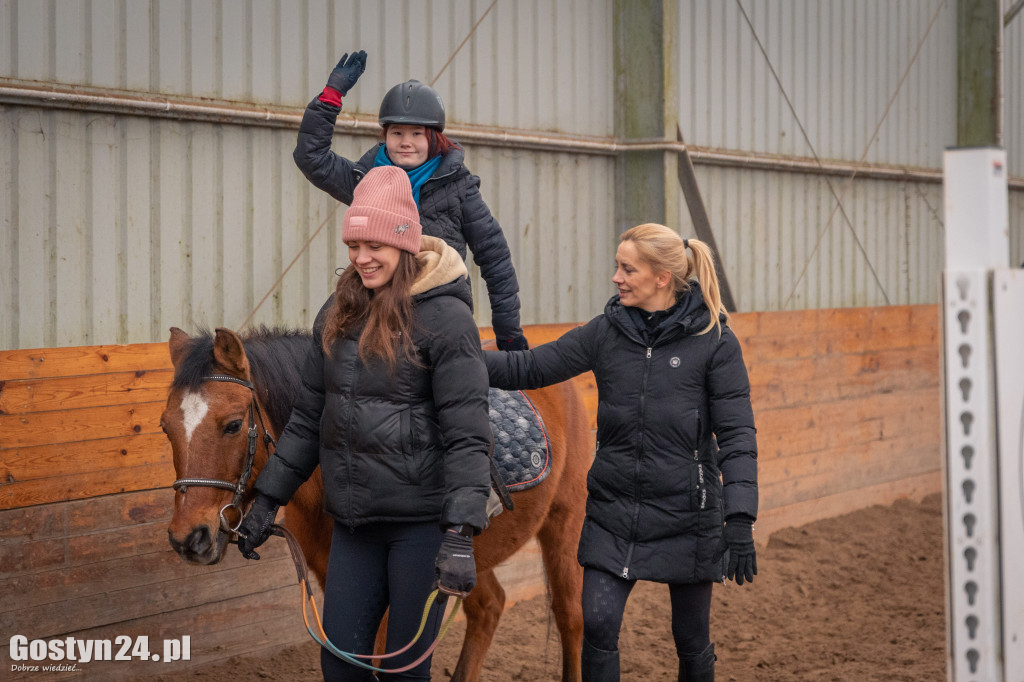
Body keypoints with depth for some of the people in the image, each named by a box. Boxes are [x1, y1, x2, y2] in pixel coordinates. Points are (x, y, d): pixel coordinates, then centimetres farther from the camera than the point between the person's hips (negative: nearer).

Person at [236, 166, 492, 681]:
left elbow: (467, 435, -16)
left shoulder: (444, 318, -12)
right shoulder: (338, 314, 8)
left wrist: (460, 536, -25)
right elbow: (308, 417, 16)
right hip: (353, 520, 6)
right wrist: (269, 499, 14)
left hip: (421, 520, -6)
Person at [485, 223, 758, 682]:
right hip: (613, 512, 3)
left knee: (691, 638, 10)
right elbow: (527, 368, 1)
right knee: (598, 626, -6)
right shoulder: (607, 332, 1)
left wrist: (740, 520, -18)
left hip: (686, 516, -3)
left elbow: (736, 436, -10)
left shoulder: (714, 342, -9)